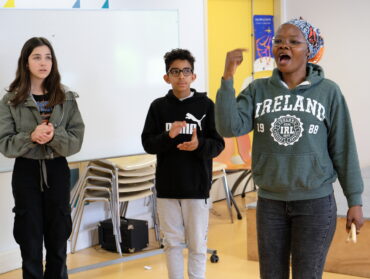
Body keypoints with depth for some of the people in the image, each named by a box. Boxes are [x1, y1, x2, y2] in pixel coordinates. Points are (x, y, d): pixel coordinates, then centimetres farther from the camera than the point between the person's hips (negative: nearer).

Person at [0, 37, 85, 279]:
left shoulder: (66, 98, 1)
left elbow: (76, 141, -4)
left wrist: (54, 136, -23)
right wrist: (31, 137, -23)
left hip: (57, 171, 2)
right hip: (26, 173, -1)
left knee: (58, 241, 11)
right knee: (30, 243, 5)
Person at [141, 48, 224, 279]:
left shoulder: (206, 105, -1)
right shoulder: (158, 106, 4)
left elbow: (218, 144, -2)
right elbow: (148, 144, 1)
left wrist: (200, 145, -22)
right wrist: (167, 136, -18)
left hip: (197, 187, -2)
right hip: (167, 187, 2)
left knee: (197, 245, 6)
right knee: (172, 243, 12)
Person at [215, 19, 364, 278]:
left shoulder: (328, 92, -6)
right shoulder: (258, 90, -1)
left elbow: (343, 149, -3)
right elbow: (230, 127, -14)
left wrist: (355, 200, -1)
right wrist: (228, 78, -20)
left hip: (315, 203, -2)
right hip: (270, 203, 3)